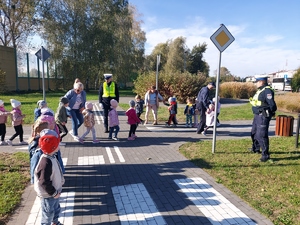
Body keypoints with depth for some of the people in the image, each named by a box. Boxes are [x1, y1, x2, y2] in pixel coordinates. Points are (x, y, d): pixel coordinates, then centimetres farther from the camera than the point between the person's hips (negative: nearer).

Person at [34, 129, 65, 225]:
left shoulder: (51, 157, -3)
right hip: (48, 195, -10)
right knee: (48, 213, 12)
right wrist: (53, 193, -18)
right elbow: (44, 182, -29)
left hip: (54, 191, 10)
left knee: (56, 208, 28)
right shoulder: (46, 162, -33)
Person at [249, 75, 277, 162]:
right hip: (257, 115, 11)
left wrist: (269, 113, -10)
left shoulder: (267, 91, -18)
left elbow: (272, 104, -21)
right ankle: (256, 148, 44)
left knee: (261, 135, -11)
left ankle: (265, 155, -3)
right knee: (254, 132, 24)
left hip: (263, 116, -11)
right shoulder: (260, 90, 13)